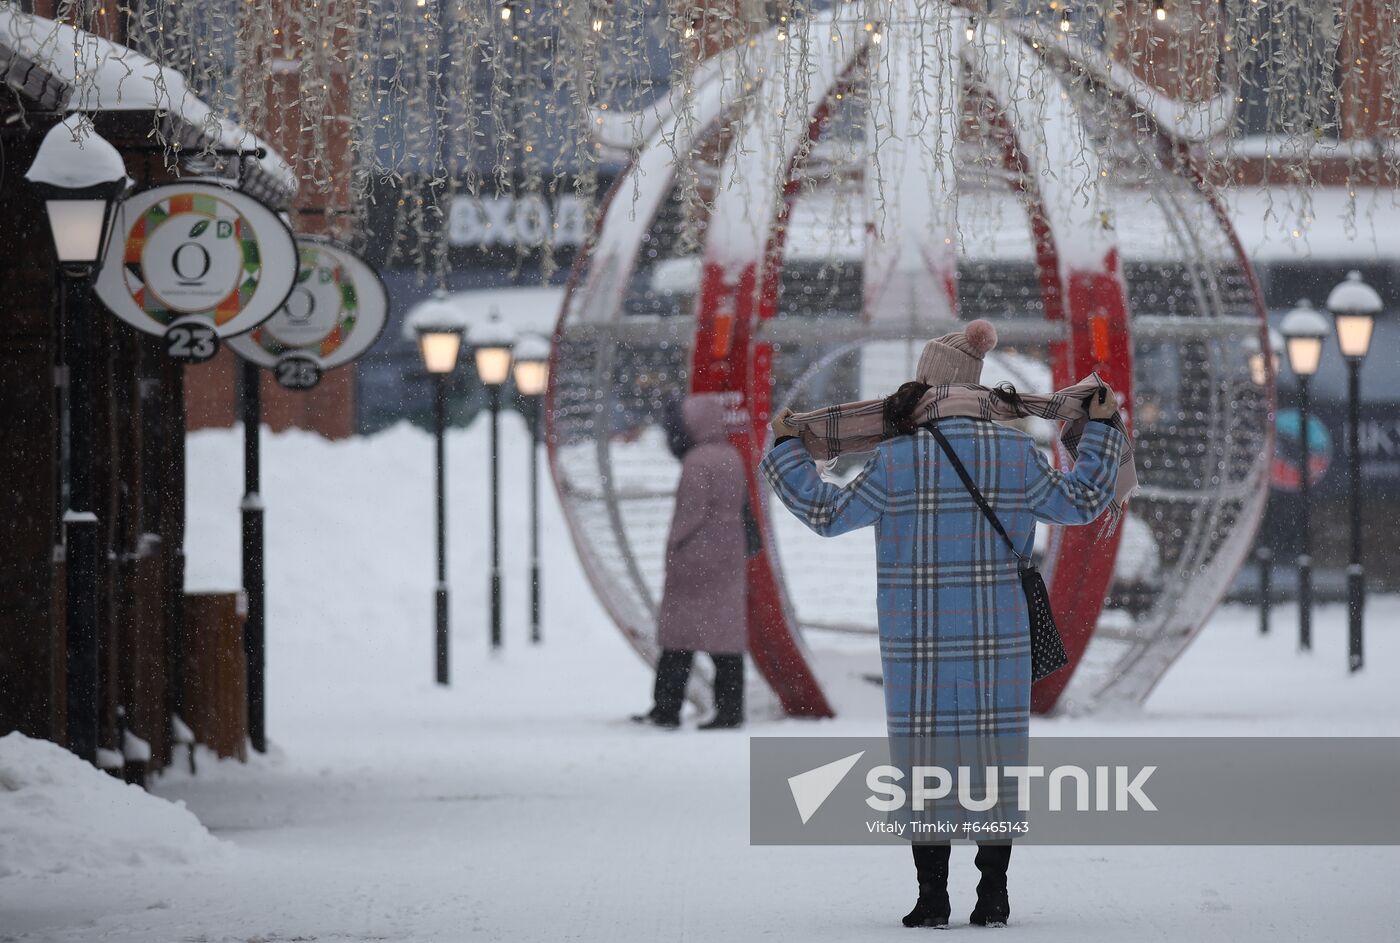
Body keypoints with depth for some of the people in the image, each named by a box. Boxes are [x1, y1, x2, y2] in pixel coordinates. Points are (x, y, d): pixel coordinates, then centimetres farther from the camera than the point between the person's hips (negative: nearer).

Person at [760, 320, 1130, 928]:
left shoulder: (897, 462, -6)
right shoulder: (1017, 456, -2)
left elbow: (827, 514, 3)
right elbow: (1080, 502, 11)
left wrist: (786, 450, 16)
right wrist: (1101, 428, 22)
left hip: (918, 643, -1)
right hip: (999, 640, 1)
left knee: (925, 761, 4)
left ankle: (932, 894, 1)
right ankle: (993, 893, 5)